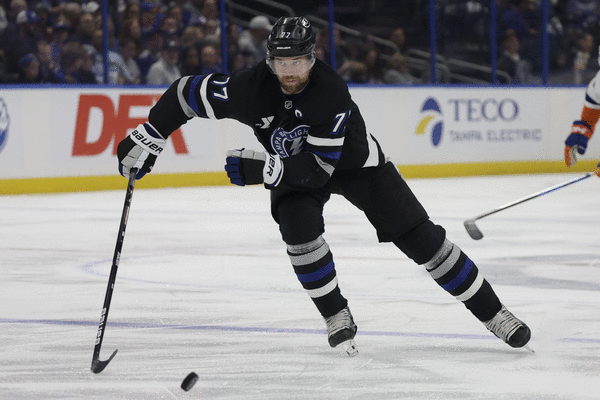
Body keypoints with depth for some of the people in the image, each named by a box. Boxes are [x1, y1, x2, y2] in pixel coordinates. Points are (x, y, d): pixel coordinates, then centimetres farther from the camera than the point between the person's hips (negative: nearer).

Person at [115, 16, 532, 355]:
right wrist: (146, 140, -20)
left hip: (351, 159, -2)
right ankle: (338, 317, -7)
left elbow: (320, 166, -35)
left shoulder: (332, 92, -36)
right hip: (293, 166, 2)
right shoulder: (253, 87, -28)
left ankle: (492, 312, 0)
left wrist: (262, 169, -42)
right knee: (299, 226, -28)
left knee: (419, 235, -9)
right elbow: (189, 93, -18)